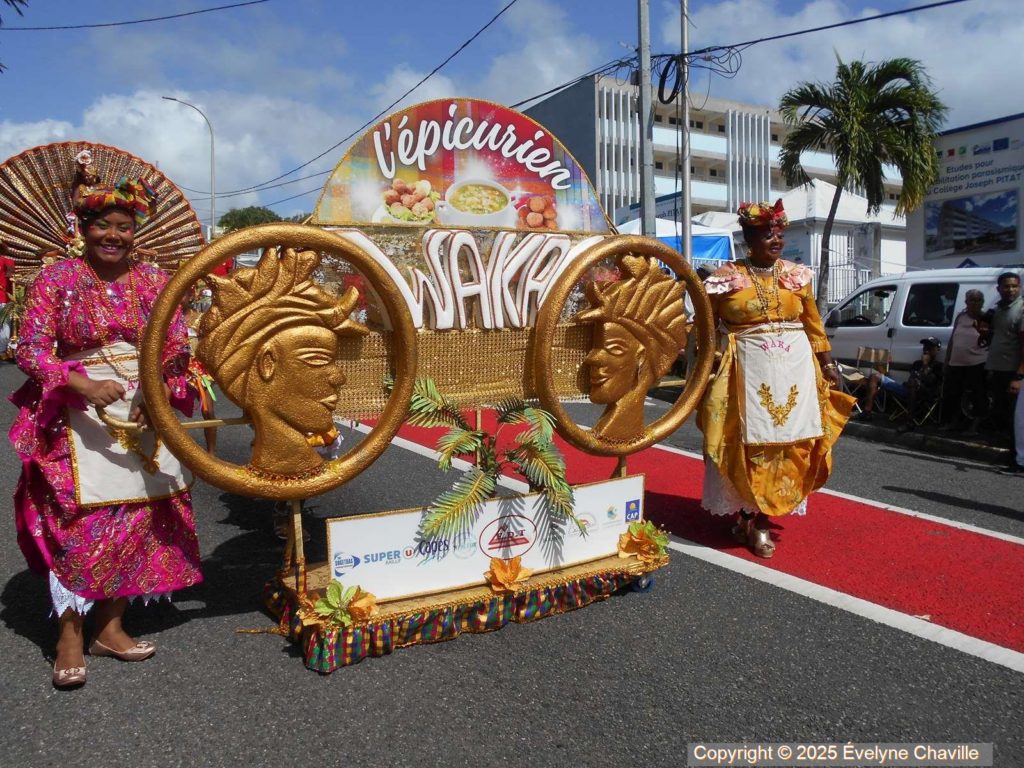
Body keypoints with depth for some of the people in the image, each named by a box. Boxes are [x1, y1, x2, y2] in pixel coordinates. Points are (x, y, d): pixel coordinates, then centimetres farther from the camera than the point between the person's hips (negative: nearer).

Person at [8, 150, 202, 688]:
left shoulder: (153, 280, 5)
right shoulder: (57, 278, -2)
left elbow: (177, 348, 4)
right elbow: (31, 350, -6)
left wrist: (155, 392, -14)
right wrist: (84, 386, -21)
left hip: (144, 413, 3)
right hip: (78, 415, -3)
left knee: (140, 517, 5)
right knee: (79, 518, -6)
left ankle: (109, 626, 19)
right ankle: (69, 635, 7)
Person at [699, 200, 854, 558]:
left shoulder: (797, 274, 8)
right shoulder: (727, 278, -2)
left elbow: (813, 323, 14)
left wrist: (826, 363, 13)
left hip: (794, 369, 4)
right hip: (748, 369, -3)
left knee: (786, 443, 5)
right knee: (749, 444, -1)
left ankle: (759, 518, 20)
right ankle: (747, 517, 14)